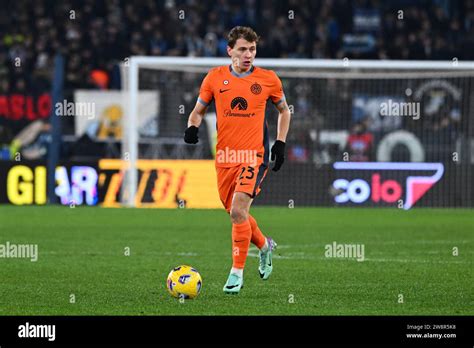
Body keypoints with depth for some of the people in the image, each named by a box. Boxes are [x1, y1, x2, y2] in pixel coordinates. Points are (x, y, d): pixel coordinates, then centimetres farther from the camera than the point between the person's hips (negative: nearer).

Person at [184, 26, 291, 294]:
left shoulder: (268, 79, 0)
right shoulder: (215, 78, 3)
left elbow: (284, 110, 17)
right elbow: (199, 110, 15)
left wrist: (280, 143, 7)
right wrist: (193, 127, -7)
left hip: (254, 155, -3)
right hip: (224, 156, 3)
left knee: (238, 210, -19)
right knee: (235, 213, 12)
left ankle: (237, 272, -9)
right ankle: (265, 245, 42)